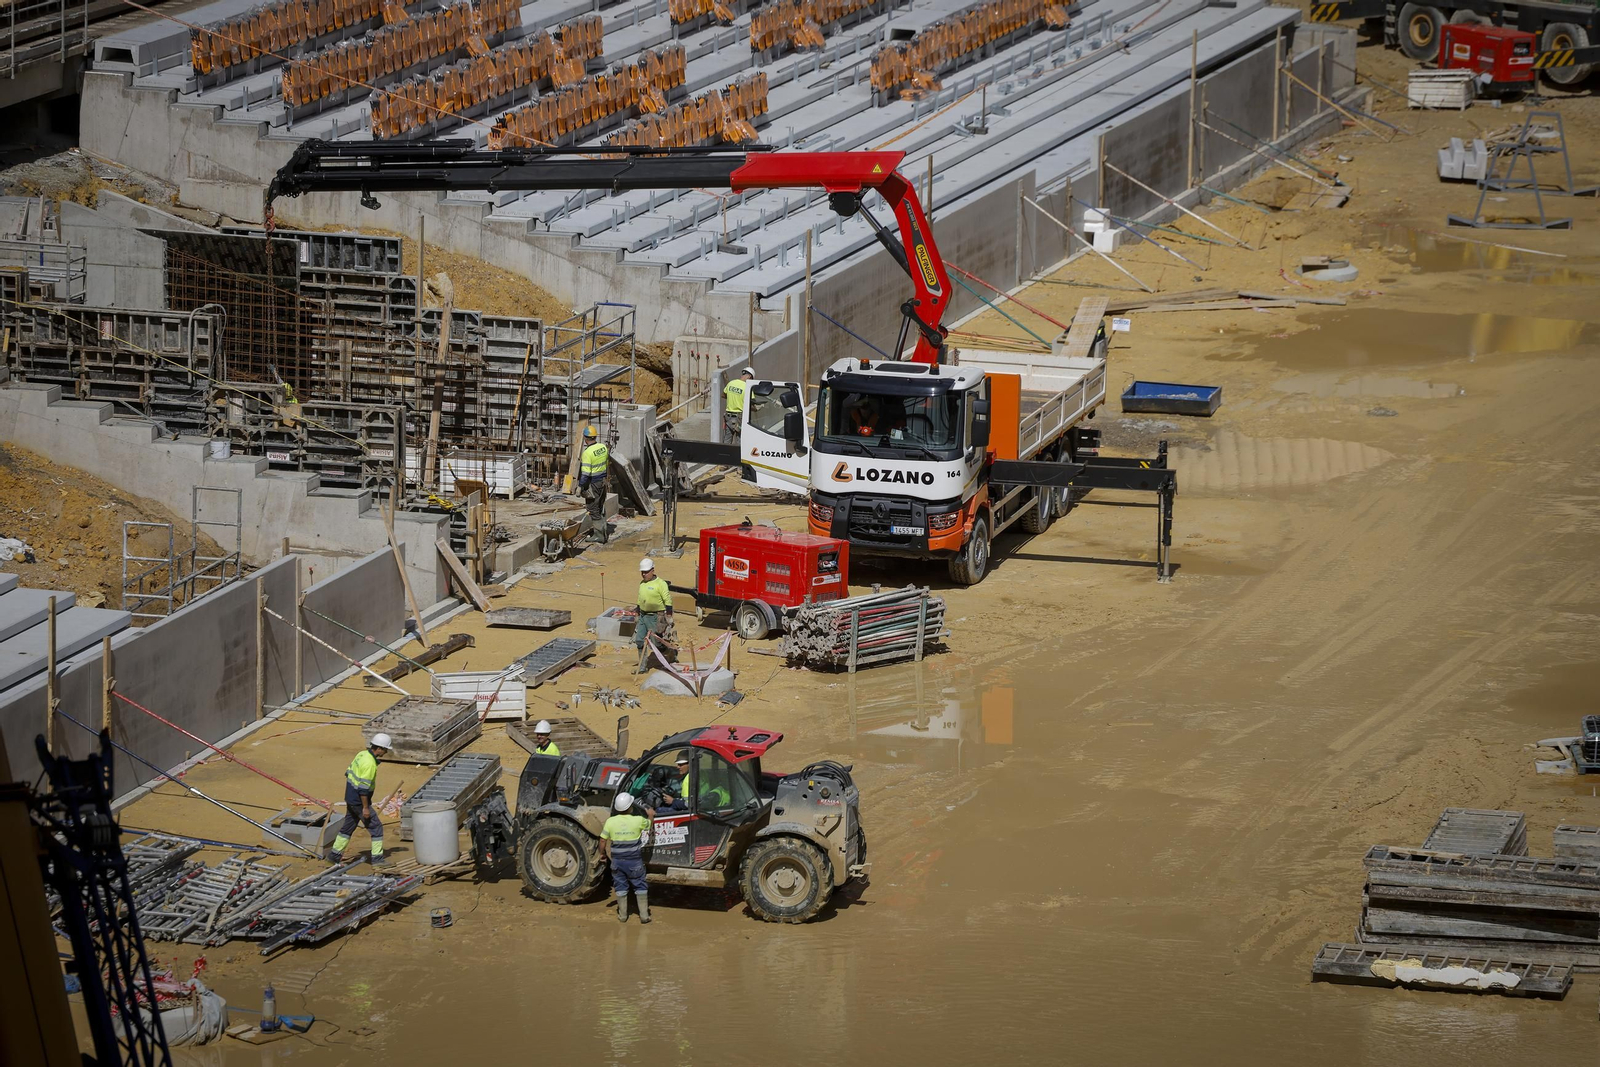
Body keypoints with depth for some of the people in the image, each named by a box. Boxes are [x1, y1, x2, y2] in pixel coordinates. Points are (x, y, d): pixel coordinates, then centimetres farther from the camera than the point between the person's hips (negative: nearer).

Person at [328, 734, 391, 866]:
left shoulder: (362, 754, 5)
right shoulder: (369, 763, -24)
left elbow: (349, 772, 15)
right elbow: (363, 787, -25)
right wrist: (365, 807, -21)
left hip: (351, 798, 9)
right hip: (359, 800, -9)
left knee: (348, 826, 19)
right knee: (376, 827, -1)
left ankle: (334, 855, 24)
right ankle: (377, 858, 2)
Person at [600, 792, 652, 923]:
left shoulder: (611, 822, -11)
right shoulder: (638, 821, -15)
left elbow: (603, 840, -5)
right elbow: (649, 824, 6)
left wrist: (602, 853, 13)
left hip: (617, 860, 2)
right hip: (635, 861, -2)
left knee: (620, 887, 14)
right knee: (640, 887, 12)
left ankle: (622, 915, 20)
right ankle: (644, 915, 14)